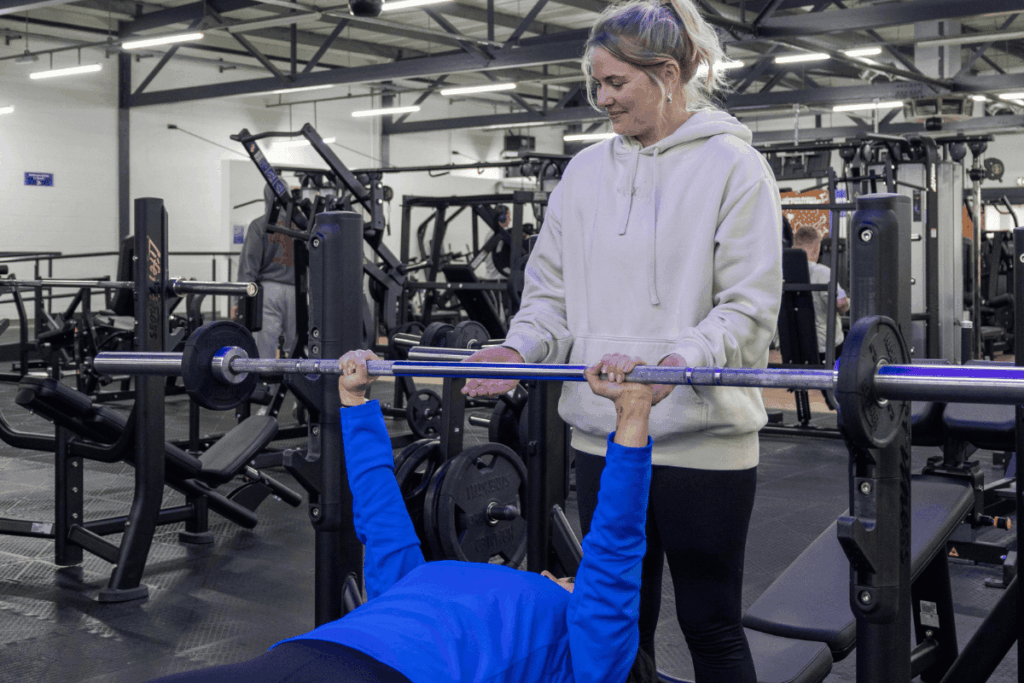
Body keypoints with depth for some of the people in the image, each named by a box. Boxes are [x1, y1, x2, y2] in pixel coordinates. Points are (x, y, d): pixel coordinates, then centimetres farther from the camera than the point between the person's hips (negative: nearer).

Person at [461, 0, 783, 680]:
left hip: (701, 438, -5)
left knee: (710, 624, 7)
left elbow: (750, 306, -10)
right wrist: (521, 348, -7)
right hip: (602, 434, 5)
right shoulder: (586, 171, 12)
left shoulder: (733, 166, -3)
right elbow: (553, 291, 13)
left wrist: (682, 361, -28)